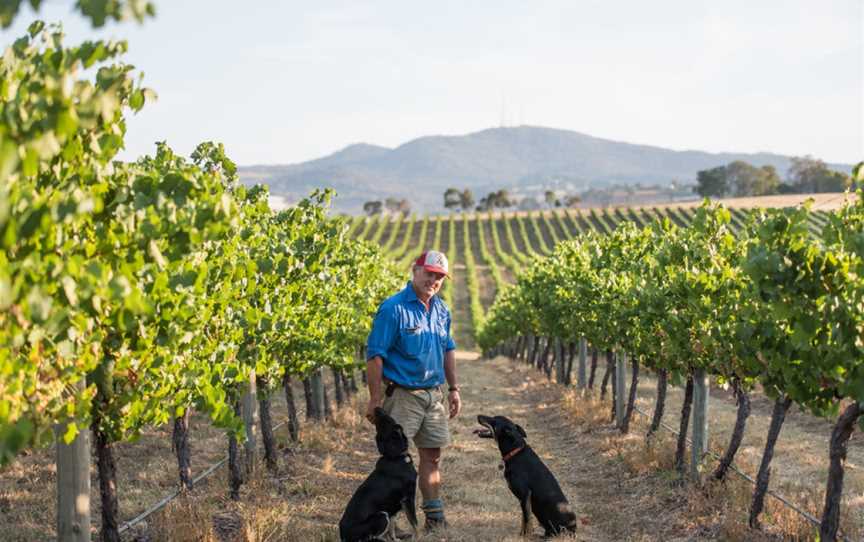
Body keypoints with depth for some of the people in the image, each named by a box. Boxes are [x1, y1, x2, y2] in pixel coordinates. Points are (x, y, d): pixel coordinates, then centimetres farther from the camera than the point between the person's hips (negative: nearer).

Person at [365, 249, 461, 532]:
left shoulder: (441, 310, 9)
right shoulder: (393, 308, -14)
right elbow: (375, 355, -16)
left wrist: (453, 389, 16)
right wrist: (375, 399, -18)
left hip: (434, 394, 7)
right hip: (402, 395, -7)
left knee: (432, 455, 11)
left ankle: (435, 518, 20)